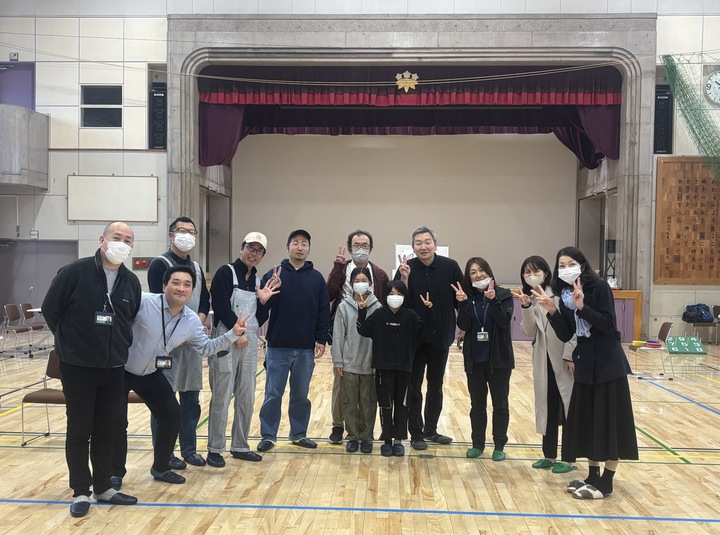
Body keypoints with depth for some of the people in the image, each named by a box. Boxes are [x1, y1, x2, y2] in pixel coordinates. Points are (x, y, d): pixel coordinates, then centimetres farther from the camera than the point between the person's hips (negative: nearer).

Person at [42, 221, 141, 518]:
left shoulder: (131, 281, 4)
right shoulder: (74, 272, -11)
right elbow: (50, 309, -4)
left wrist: (121, 345, 12)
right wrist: (70, 341, 3)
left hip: (114, 368, 4)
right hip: (77, 366, -4)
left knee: (106, 429, 12)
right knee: (79, 430, 4)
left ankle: (103, 487, 24)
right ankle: (80, 492, 16)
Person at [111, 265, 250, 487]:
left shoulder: (192, 321, -7)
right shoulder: (143, 303, -26)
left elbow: (206, 348, 3)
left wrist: (233, 334, -6)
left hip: (151, 374, 6)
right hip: (121, 371, -5)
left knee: (172, 415, 5)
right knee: (118, 422, -10)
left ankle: (161, 468, 24)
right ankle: (115, 473, 12)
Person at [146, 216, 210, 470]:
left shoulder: (197, 268, 16)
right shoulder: (160, 264, -5)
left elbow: (205, 301, 14)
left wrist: (197, 323, -5)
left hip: (192, 341, 7)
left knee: (191, 399, 11)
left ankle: (189, 448, 22)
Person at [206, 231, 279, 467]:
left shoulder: (257, 279, 14)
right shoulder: (226, 273, -6)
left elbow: (259, 319, 14)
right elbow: (221, 307, -14)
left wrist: (264, 300, -2)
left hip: (250, 342, 7)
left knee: (246, 398, 11)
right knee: (222, 397, -3)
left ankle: (240, 446, 23)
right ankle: (215, 449, 8)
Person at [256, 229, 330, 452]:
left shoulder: (317, 278, 4)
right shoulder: (274, 274, 0)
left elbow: (324, 311, 4)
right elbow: (261, 306, -4)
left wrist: (322, 339, -2)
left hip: (306, 349, 2)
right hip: (278, 347, -1)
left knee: (301, 394, 12)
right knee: (273, 394, 5)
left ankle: (299, 434, 25)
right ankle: (268, 435, 16)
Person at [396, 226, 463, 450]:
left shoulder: (450, 267, -6)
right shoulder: (407, 268, -7)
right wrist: (405, 278, -26)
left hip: (440, 337, 2)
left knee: (436, 386, 15)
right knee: (414, 387, 7)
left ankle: (431, 430, 30)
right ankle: (416, 433, 18)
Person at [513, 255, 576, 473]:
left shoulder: (560, 294, -9)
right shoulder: (529, 299, 8)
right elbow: (529, 332, -1)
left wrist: (571, 355, -17)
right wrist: (526, 307, -14)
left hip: (564, 359, -6)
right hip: (543, 360, 6)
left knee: (567, 408, 2)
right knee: (547, 407, 12)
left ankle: (568, 459, 11)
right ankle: (549, 455, 23)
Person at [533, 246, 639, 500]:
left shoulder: (599, 287, -12)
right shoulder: (565, 295, 6)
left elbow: (608, 325, -19)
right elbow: (565, 335, 1)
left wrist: (582, 307, -28)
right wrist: (552, 310, -12)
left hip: (608, 364, -7)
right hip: (585, 364, 7)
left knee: (608, 421, -1)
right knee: (586, 421, 11)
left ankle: (606, 482, 6)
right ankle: (593, 476, 22)